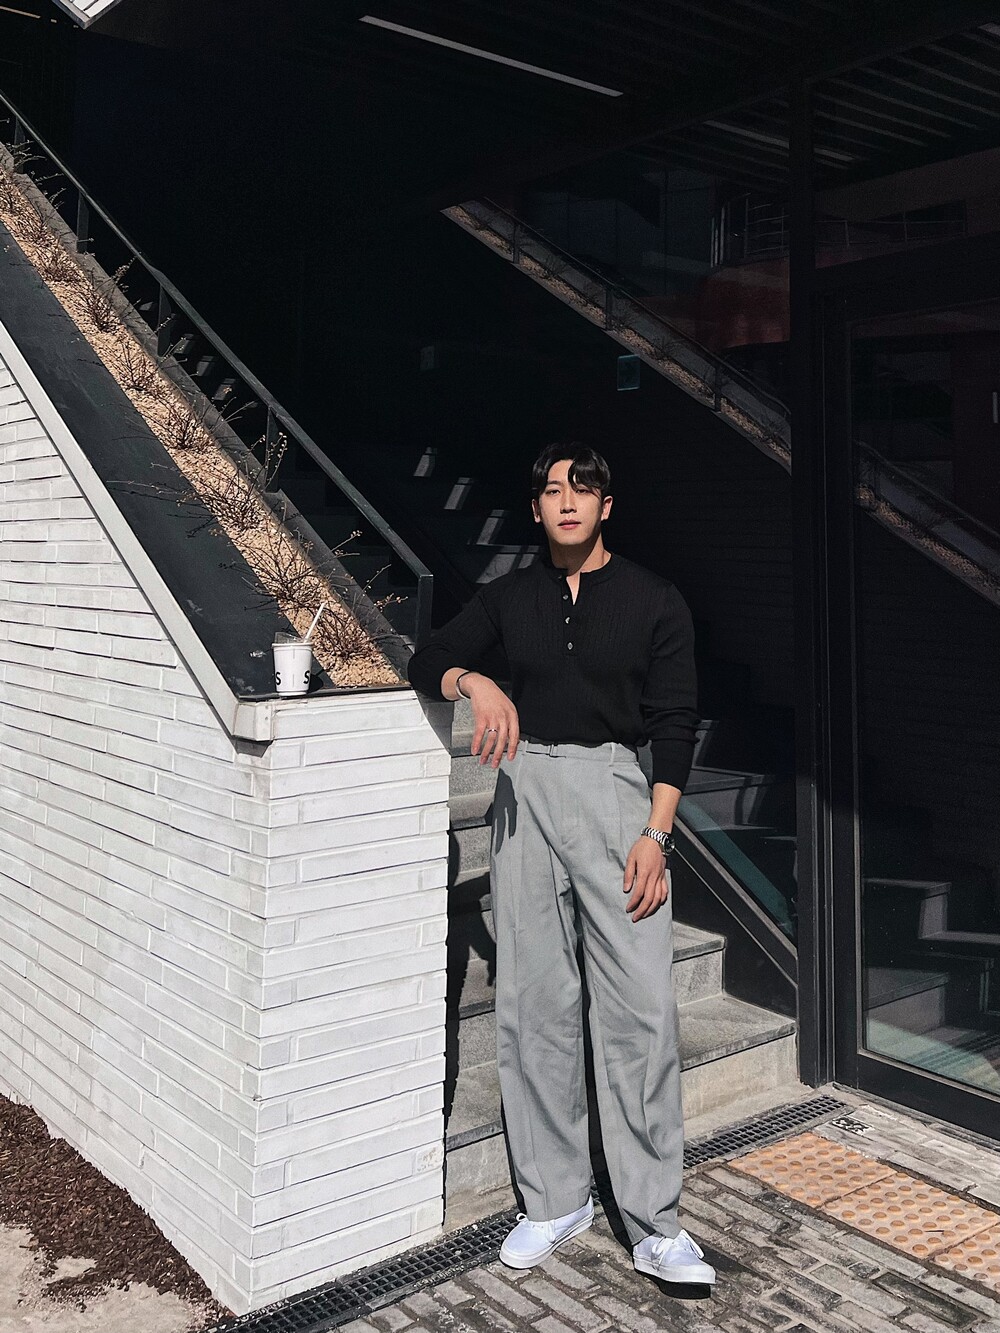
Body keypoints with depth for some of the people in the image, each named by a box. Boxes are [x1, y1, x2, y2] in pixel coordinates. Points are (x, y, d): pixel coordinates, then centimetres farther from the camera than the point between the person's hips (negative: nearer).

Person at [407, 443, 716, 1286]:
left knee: (641, 1007, -7)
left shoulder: (654, 601, 5)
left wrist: (656, 833, -8)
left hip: (612, 785, -2)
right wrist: (475, 683, -13)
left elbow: (675, 724, 2)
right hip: (526, 789, 3)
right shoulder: (510, 598, 13)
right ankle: (555, 1202, 16)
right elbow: (427, 661, 10)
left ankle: (654, 1225, 3)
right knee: (534, 1003, 3)